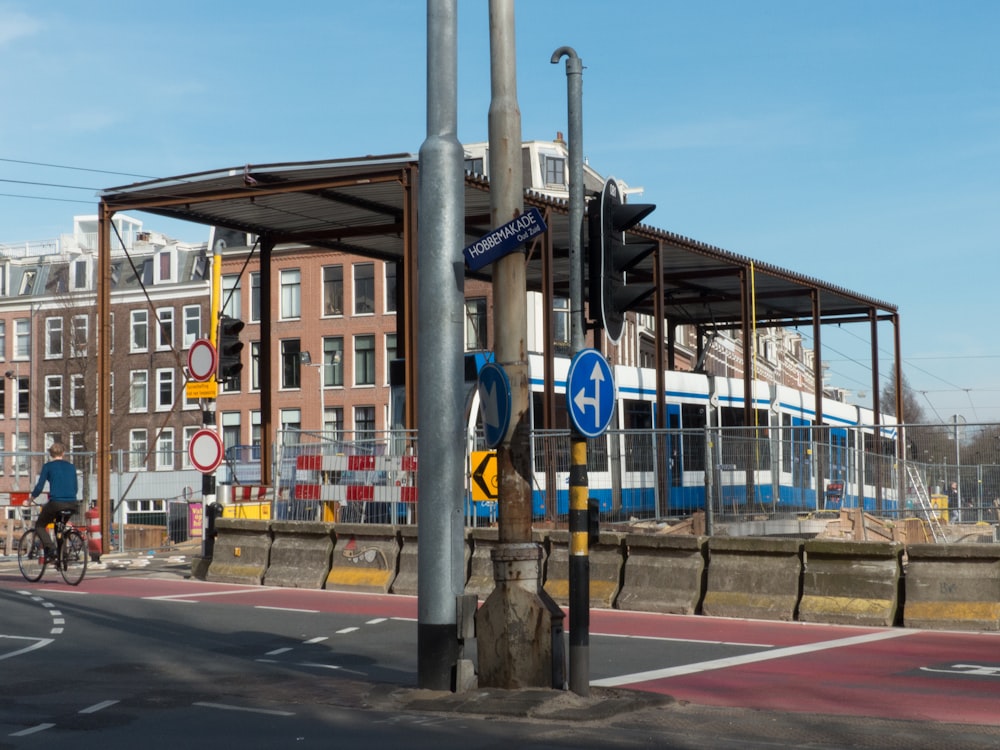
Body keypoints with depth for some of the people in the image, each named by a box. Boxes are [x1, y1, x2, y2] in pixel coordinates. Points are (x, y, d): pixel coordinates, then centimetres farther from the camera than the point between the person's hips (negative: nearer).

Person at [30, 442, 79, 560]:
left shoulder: (48, 466, 2)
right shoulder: (71, 467, 15)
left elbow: (39, 487, -2)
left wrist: (31, 498, 13)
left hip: (55, 503, -5)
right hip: (72, 504, 5)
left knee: (40, 525, 15)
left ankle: (50, 548, -10)